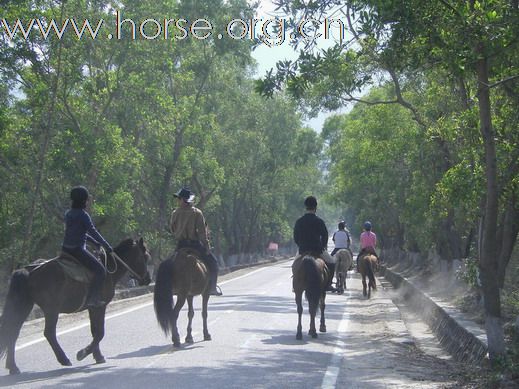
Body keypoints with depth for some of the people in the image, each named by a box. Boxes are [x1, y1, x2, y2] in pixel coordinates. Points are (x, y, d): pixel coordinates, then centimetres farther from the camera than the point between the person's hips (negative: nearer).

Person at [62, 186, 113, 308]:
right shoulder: (83, 215, -13)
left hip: (66, 248, 9)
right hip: (77, 250, -9)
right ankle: (92, 299, -15)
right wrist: (107, 246, -6)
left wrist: (94, 242, 25)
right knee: (100, 270, -9)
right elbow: (93, 232, -13)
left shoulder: (68, 213, 13)